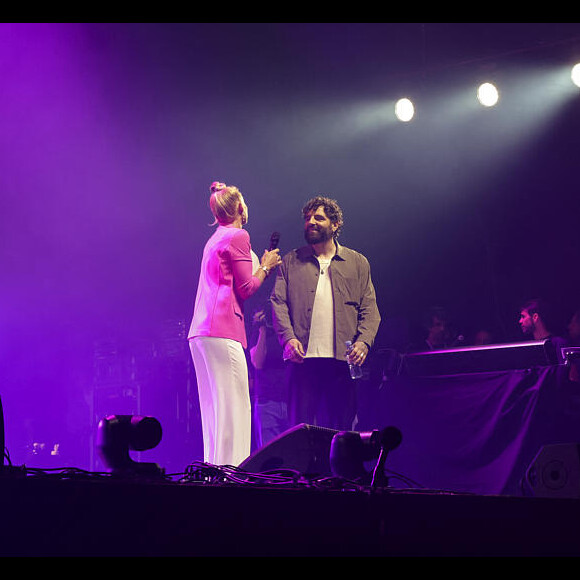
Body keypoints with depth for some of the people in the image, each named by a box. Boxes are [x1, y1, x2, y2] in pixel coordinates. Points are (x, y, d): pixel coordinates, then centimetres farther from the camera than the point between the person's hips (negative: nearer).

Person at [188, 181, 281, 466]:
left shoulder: (214, 240, 24)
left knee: (213, 410, 7)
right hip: (223, 330, -9)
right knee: (233, 408, -11)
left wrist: (263, 265, 28)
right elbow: (246, 288, -6)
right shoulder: (238, 236, -3)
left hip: (201, 331, 9)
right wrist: (266, 266, 10)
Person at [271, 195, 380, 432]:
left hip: (343, 359, 0)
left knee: (340, 428, 1)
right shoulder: (291, 261, 15)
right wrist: (288, 337, -12)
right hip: (303, 358, 0)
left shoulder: (358, 263, 16)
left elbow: (369, 308, 9)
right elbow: (278, 302, 5)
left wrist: (364, 341, -9)